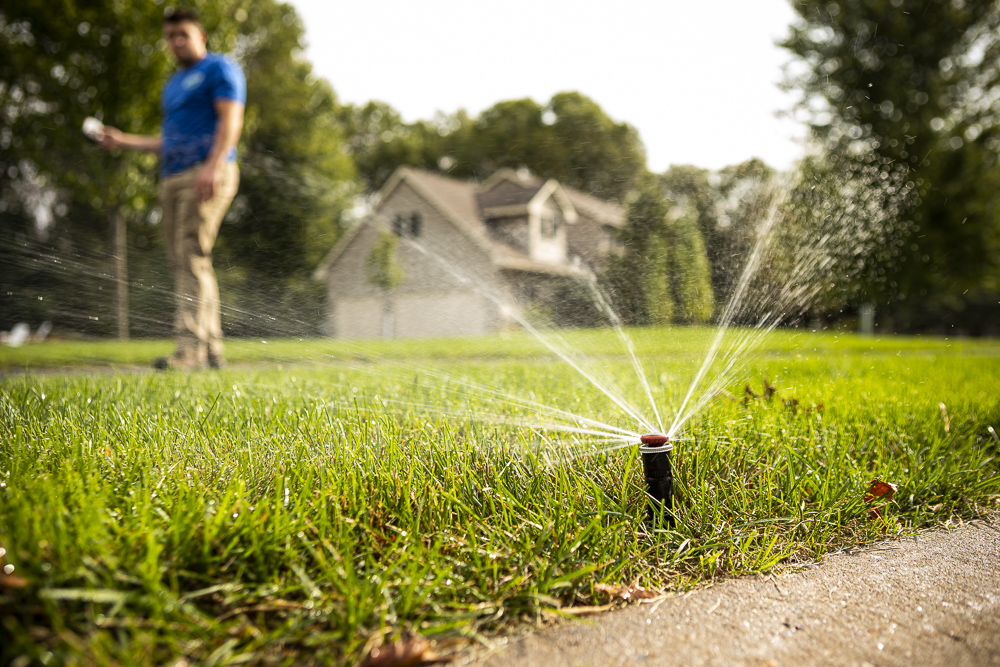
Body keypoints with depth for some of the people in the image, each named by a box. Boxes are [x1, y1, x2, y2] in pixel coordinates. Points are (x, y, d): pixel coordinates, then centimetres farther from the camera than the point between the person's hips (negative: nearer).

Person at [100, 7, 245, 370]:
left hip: (207, 174, -8)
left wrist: (213, 165, -24)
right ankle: (211, 349, 4)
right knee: (181, 262, 2)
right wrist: (124, 141, 25)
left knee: (192, 257, -18)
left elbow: (231, 120, -11)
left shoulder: (219, 68, 4)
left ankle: (190, 347, -22)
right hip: (171, 178, 8)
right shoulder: (172, 84, 29)